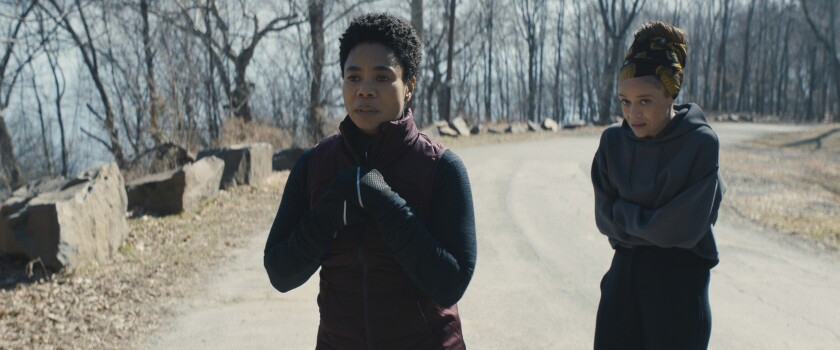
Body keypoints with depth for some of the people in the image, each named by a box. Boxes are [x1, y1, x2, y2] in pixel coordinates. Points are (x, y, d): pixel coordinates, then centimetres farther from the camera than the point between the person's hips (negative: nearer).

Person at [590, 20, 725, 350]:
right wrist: (652, 221, -12)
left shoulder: (701, 143, -14)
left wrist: (627, 218, -7)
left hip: (680, 277, -4)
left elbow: (684, 227, -17)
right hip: (625, 273, 4)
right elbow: (605, 217, 0)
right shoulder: (613, 141, -1)